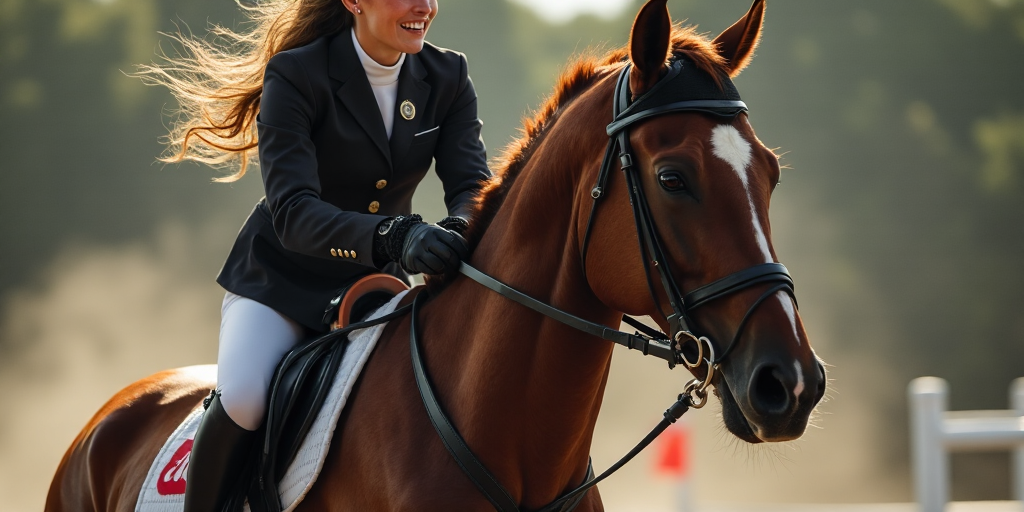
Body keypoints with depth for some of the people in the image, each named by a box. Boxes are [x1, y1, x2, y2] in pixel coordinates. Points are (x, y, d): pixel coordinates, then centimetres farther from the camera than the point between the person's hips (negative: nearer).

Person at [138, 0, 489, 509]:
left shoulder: (447, 78, -4)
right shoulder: (296, 75, -20)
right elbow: (292, 210, -30)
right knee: (243, 397, -31)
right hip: (284, 278, -5)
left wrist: (466, 229, -39)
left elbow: (471, 184, -13)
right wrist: (394, 237, -47)